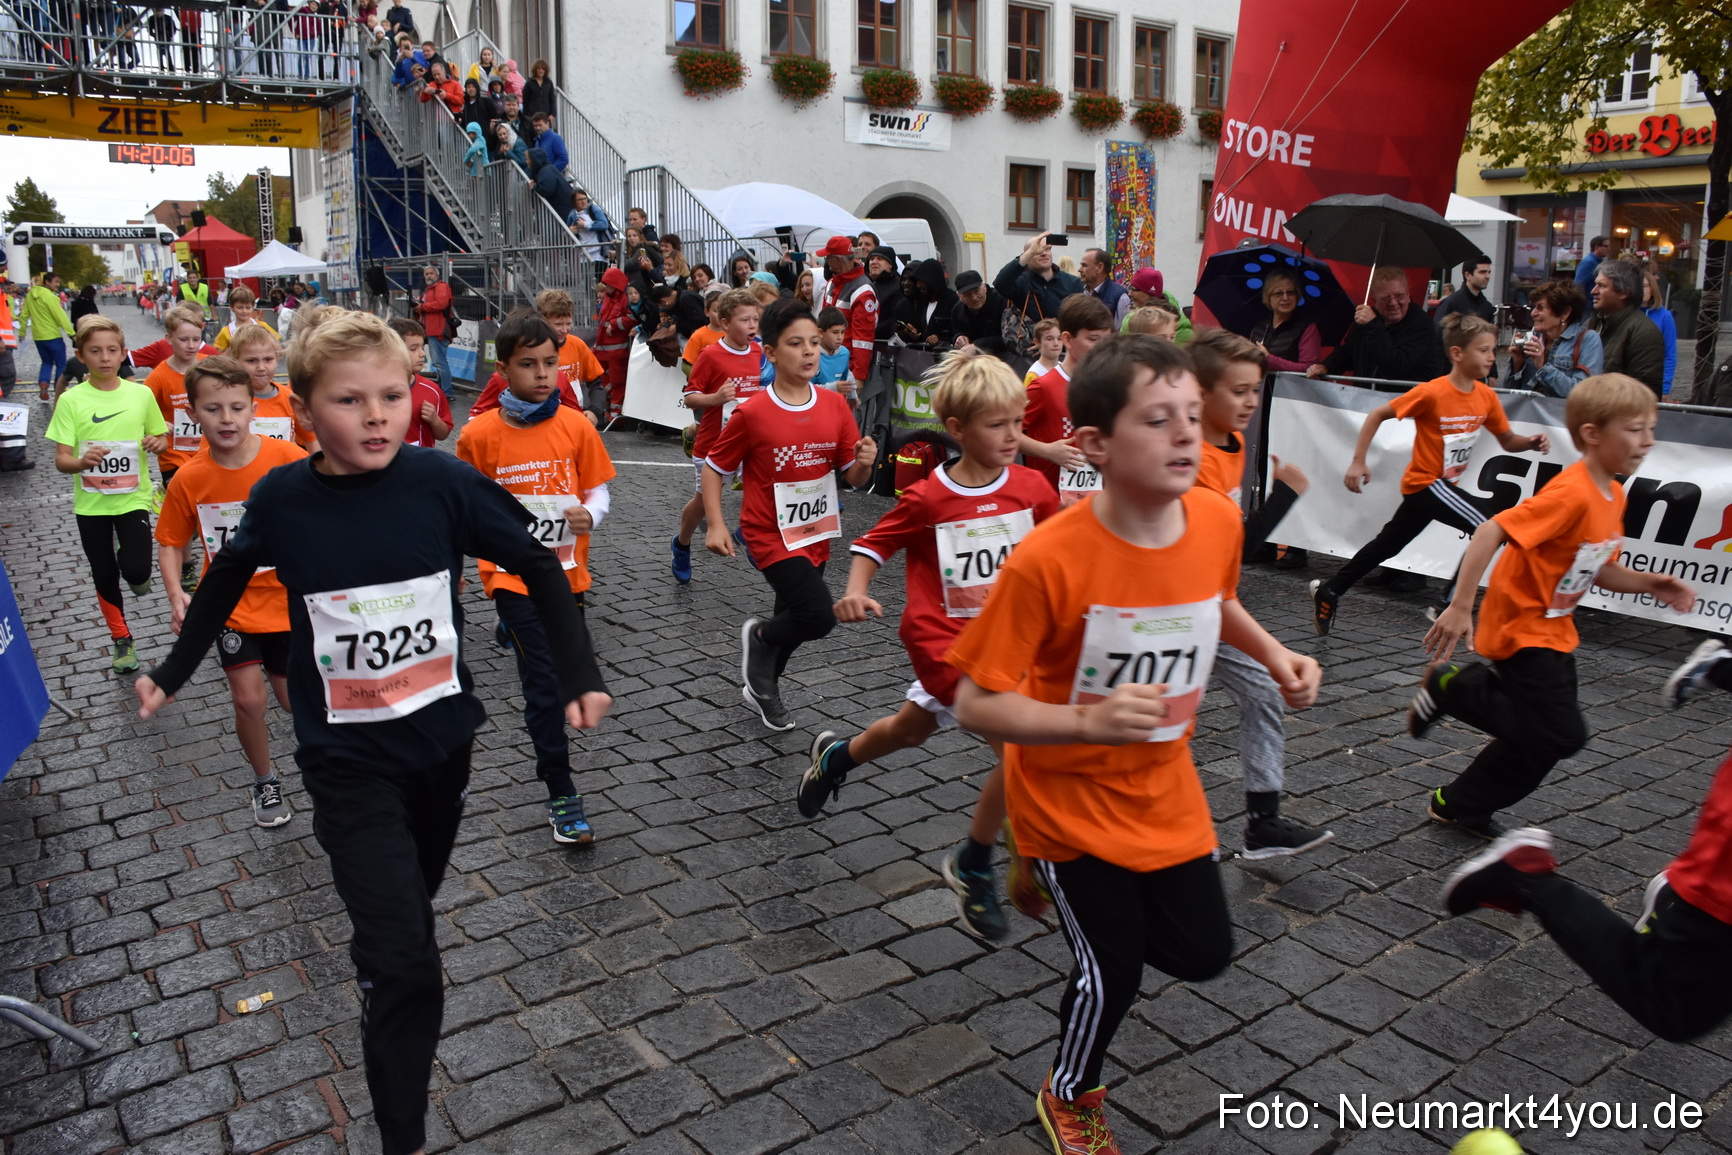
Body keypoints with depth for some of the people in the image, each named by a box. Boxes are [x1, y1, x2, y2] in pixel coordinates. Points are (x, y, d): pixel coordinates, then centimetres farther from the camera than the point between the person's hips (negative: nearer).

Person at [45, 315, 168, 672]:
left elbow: (161, 438, 11)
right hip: (90, 503, 1)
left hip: (133, 498, 0)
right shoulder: (71, 401, -7)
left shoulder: (141, 394, -4)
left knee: (136, 571, -15)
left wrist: (157, 443, -12)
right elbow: (61, 459, -9)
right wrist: (81, 462, -30)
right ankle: (122, 639, 32)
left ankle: (134, 573, 23)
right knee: (105, 576, 12)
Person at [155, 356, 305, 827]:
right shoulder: (189, 478, -10)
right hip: (232, 601, 1)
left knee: (294, 699, 6)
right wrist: (176, 595, -15)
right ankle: (265, 781, 20)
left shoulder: (288, 459, -16)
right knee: (248, 698, -6)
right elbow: (170, 542, 0)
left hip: (289, 598, -1)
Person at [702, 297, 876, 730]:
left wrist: (864, 462, -21)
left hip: (816, 534, 5)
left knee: (794, 620, 20)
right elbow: (714, 467, -5)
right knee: (819, 615, -21)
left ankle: (760, 685, 47)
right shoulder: (752, 413, -15)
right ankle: (759, 635, 11)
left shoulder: (835, 406, -4)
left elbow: (853, 476, 1)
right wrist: (715, 525, -14)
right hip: (770, 533, -5)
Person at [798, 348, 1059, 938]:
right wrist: (855, 592, -17)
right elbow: (874, 543, -1)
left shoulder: (1031, 487, -2)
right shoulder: (927, 498, -12)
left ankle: (835, 755, 53)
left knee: (911, 729, 21)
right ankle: (972, 865, 5)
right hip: (943, 638, -5)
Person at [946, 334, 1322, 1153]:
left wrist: (1276, 655, -5)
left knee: (1204, 953, 14)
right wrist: (1087, 722, -38)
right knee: (1112, 971, 6)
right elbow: (976, 706, -24)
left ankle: (1081, 899, 45)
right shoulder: (1048, 560, -30)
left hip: (1165, 791, 5)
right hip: (1070, 801, -5)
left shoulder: (1218, 519, -13)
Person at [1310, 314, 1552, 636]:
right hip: (1426, 482, -8)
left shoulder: (1486, 396, -1)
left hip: (1445, 483, 8)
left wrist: (1532, 442, -12)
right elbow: (1377, 415, -14)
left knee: (1388, 544, 17)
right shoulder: (1431, 393, -20)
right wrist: (1358, 461, -18)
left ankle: (1329, 592, 30)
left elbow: (1508, 441, 9)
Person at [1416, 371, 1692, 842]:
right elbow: (1490, 533, -32)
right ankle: (1452, 686, 4)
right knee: (1562, 734, -9)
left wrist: (1649, 584, -1)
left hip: (1554, 630, 10)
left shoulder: (1613, 496, 5)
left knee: (1537, 735, 14)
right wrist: (1459, 608, -34)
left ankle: (1459, 805, 27)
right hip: (1521, 629, -10)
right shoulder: (1571, 494, -25)